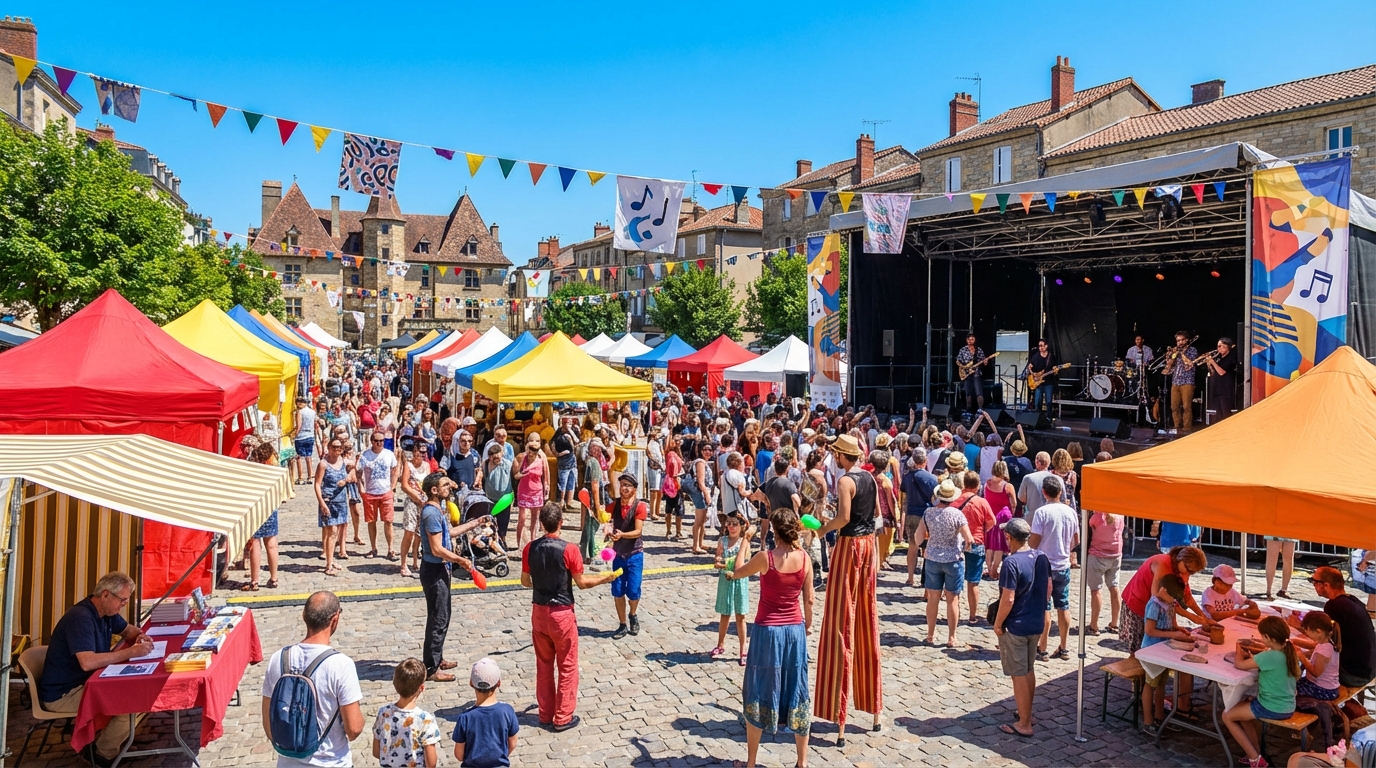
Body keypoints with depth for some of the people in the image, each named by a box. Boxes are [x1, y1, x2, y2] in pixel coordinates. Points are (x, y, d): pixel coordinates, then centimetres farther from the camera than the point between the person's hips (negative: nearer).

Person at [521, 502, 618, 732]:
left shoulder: (530, 548, -5)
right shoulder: (569, 549, -18)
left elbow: (525, 581, 5)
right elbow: (582, 583, -11)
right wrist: (604, 578, 7)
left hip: (539, 612, 4)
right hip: (562, 614, -4)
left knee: (543, 665, 17)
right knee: (567, 667, 9)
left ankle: (545, 715, 25)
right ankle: (563, 718, 15)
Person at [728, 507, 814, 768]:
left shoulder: (765, 557, -16)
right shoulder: (804, 558, -6)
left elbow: (736, 573, 1)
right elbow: (808, 599, 0)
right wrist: (808, 624, 16)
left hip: (767, 630, -3)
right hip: (795, 630, 3)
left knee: (759, 694, 9)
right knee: (797, 694, 13)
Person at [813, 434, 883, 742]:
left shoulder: (845, 481, -16)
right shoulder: (870, 478, 8)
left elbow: (843, 518, -24)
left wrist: (823, 529, -9)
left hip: (849, 544, -8)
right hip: (869, 543, 8)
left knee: (841, 623, -4)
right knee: (866, 621, 17)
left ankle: (839, 715, -2)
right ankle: (872, 704, 27)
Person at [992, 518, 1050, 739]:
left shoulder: (1012, 562, -23)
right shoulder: (1041, 558, 0)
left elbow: (1008, 599, -24)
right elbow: (1048, 588, 10)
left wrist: (998, 623, -11)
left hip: (1015, 627, -8)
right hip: (1036, 623, 8)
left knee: (1019, 675, 2)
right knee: (1029, 670, 21)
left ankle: (1024, 725, 10)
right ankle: (1027, 714, 35)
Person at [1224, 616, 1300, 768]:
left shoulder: (1269, 656, -28)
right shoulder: (1290, 652, -2)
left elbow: (1239, 664, -19)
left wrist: (1239, 650, -1)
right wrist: (1251, 656, 3)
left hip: (1272, 709, -9)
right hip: (1288, 707, 9)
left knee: (1227, 716, 8)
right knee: (1243, 706, 29)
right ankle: (1257, 754, 28)